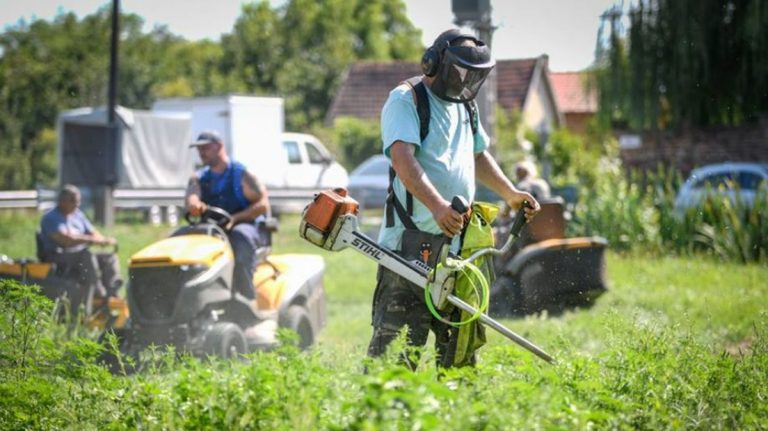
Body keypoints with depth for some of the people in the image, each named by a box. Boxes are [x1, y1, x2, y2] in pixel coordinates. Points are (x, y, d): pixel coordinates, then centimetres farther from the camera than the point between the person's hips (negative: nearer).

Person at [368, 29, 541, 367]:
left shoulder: (464, 106, 19)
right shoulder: (406, 101, -8)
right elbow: (403, 160, -24)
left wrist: (510, 194, 31)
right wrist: (437, 205, -38)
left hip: (455, 245, 8)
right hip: (409, 244, -8)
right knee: (396, 343, -12)